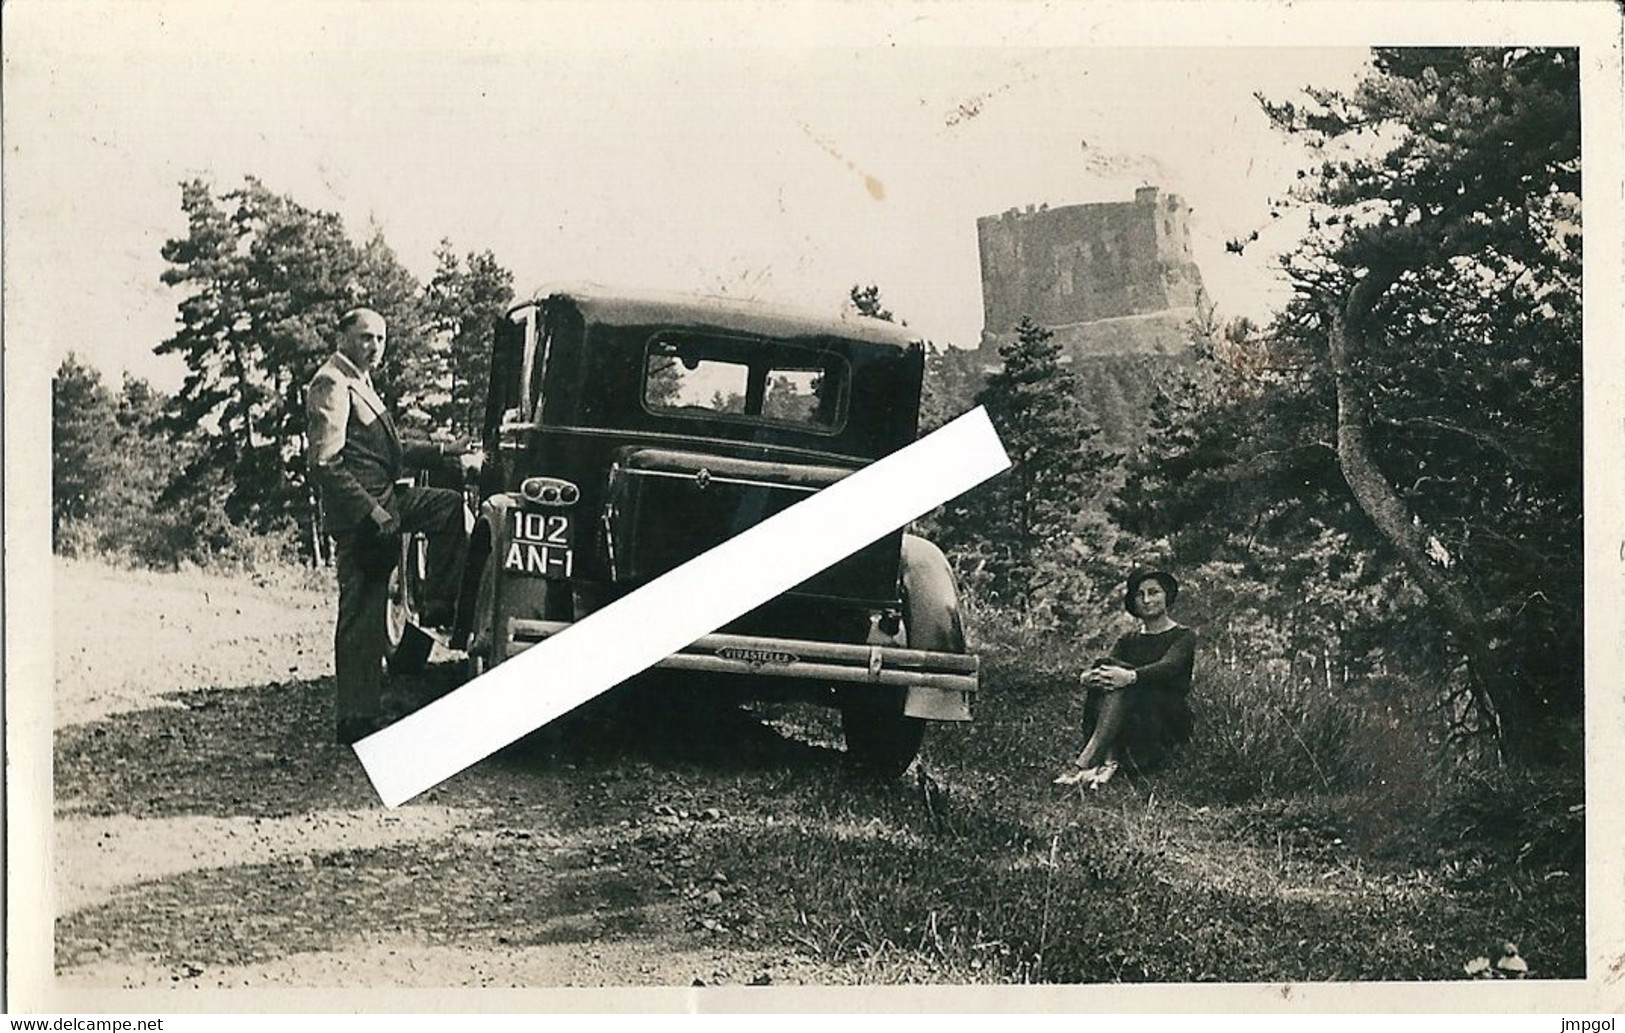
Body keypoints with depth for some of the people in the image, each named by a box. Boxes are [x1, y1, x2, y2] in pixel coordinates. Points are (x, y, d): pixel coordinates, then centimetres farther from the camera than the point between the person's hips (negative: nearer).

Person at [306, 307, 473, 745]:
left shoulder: (359, 383, 18)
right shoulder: (331, 386, -14)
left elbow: (389, 449, 24)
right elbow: (325, 464, -22)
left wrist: (441, 450, 16)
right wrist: (372, 511, -24)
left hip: (383, 502, 10)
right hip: (357, 512, -10)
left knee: (454, 506, 13)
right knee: (361, 617, -6)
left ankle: (437, 607, 13)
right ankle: (358, 720, -1)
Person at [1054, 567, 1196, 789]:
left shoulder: (1183, 636, 6)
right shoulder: (1128, 641, 20)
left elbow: (1168, 667, -17)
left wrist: (1130, 677, -38)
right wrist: (1089, 677, -26)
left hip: (1171, 720, -4)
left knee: (1121, 687, -32)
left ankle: (1084, 763, -46)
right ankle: (1108, 761, -43)